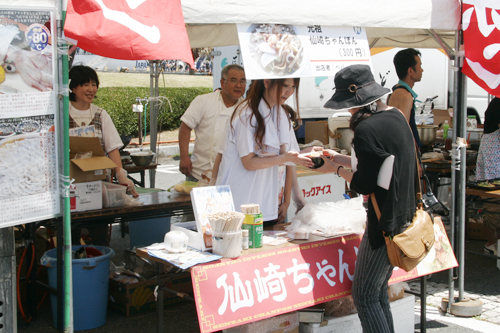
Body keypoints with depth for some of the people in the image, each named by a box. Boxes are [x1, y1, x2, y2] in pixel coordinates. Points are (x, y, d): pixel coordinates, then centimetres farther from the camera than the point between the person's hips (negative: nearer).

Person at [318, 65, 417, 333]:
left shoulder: (366, 129, -21)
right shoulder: (396, 116, 7)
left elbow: (364, 185, -17)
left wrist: (337, 169, -1)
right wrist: (340, 158, 19)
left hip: (384, 224, -10)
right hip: (404, 217, 10)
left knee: (365, 297, 0)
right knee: (379, 293, 17)